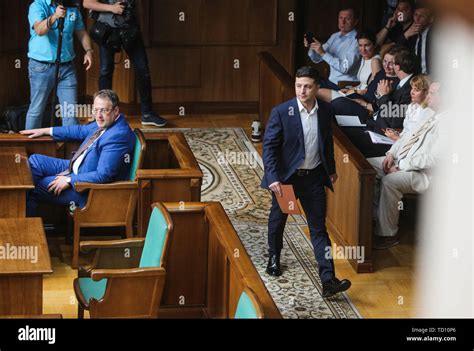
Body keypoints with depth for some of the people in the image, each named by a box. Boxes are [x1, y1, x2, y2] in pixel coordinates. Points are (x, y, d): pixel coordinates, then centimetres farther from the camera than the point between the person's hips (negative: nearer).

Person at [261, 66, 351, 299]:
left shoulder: (326, 111, -3)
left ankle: (328, 281, -7)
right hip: (285, 176, -2)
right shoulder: (281, 112, -15)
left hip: (314, 177, 2)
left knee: (319, 228, -2)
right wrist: (272, 178, -22)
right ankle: (274, 258, 47)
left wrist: (331, 169, 21)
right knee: (278, 219, 19)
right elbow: (269, 146, -14)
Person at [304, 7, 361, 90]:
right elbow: (317, 59, 11)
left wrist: (323, 53, -25)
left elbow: (345, 68, -22)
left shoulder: (356, 40, -13)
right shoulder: (334, 36, 10)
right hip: (331, 82, 7)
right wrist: (311, 47, -9)